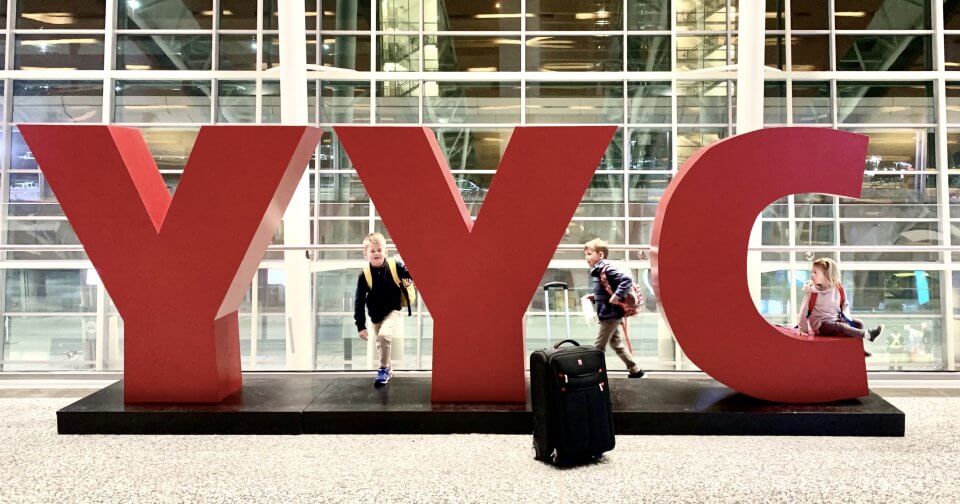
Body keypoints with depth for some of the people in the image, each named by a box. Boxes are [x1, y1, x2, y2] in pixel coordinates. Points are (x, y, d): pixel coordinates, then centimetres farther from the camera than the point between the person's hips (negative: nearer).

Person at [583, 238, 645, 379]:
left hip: (610, 315, -10)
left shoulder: (607, 269, -18)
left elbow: (627, 279, -28)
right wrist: (594, 298, 8)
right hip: (610, 315, 10)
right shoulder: (598, 271, 10)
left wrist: (617, 296, -30)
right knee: (617, 344, 17)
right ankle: (635, 370, 26)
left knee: (598, 347, -1)